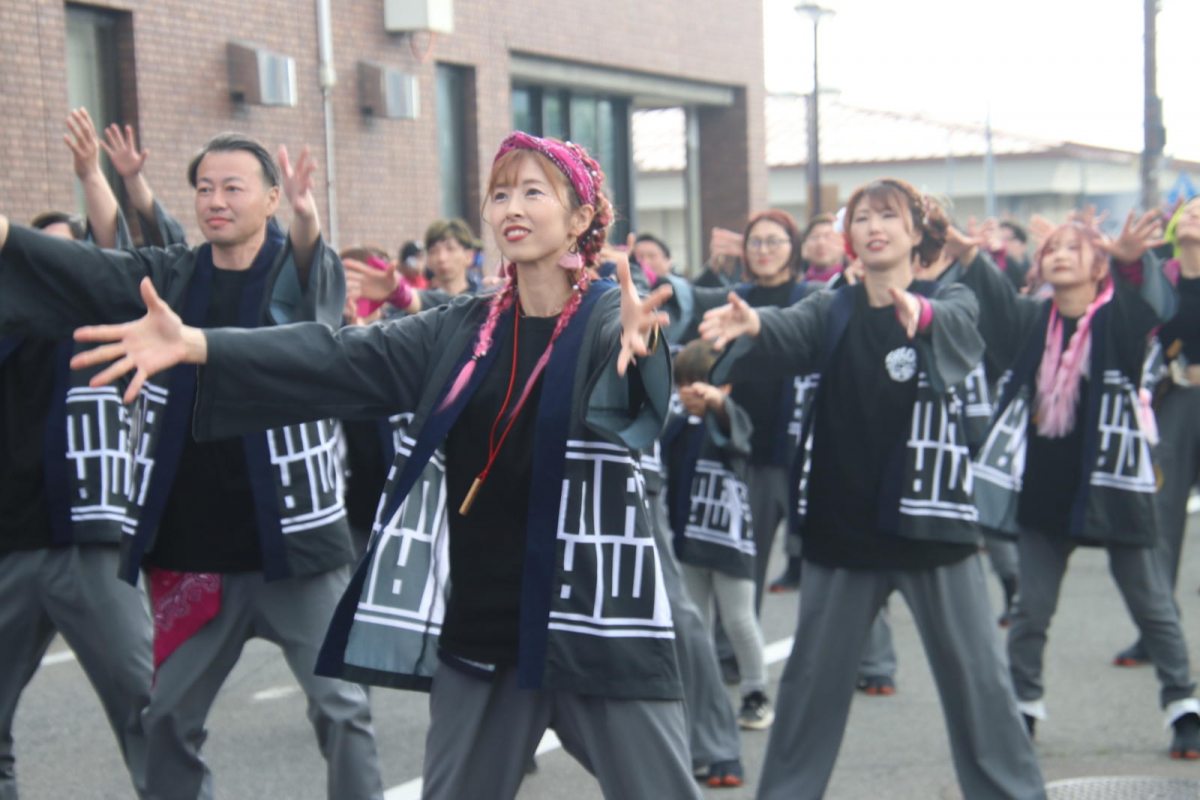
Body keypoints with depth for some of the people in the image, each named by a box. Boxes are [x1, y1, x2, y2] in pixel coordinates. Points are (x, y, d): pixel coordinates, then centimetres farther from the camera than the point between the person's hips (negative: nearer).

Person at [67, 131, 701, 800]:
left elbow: (647, 389, -27)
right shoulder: (459, 331, 8)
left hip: (596, 619, -4)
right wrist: (194, 344, -15)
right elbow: (342, 360, -2)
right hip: (479, 624, 4)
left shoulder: (611, 319, -5)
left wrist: (639, 347, -53)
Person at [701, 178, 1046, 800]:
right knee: (811, 677, 9)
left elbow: (956, 327, -25)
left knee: (975, 673, 2)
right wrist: (752, 324, -41)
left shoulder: (951, 303, -1)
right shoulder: (832, 311, 5)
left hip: (930, 518, -2)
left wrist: (919, 313, -49)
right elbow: (789, 332, -17)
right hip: (840, 523, 2)